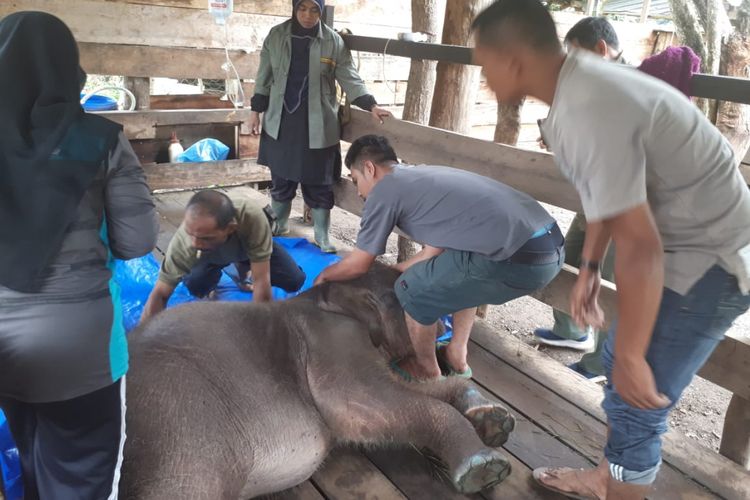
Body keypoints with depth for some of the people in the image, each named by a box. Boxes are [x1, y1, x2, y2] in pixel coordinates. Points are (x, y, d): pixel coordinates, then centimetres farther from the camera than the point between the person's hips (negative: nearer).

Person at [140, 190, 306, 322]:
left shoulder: (253, 218, -48)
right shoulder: (182, 242, -42)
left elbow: (261, 281, -41)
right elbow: (160, 294, -31)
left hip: (250, 246, 1)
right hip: (213, 256, 0)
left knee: (295, 281, -16)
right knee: (195, 285, -29)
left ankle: (243, 271, 13)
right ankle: (210, 287, 10)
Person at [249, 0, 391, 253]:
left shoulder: (334, 42, -4)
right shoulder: (276, 35, 1)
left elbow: (350, 78, -4)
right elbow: (264, 77, 8)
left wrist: (371, 105, -16)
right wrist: (256, 110, 6)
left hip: (317, 125, -2)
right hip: (281, 122, 2)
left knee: (319, 185, 3)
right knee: (281, 180, 12)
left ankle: (322, 238, 16)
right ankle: (278, 227, 32)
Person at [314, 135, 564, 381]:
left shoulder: (384, 190, 3)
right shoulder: (423, 176, 26)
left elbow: (358, 265, 12)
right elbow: (435, 251, 29)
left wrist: (324, 275, 31)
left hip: (519, 259, -9)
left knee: (414, 290, 9)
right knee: (460, 274, 33)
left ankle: (427, 371, 28)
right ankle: (456, 357, 38)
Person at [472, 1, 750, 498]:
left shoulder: (589, 112, -31)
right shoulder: (581, 85, 2)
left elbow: (640, 247, -30)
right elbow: (608, 192, 16)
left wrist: (632, 358, -20)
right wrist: (589, 266, 22)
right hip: (692, 242, 10)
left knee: (636, 397, -1)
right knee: (616, 361, 21)